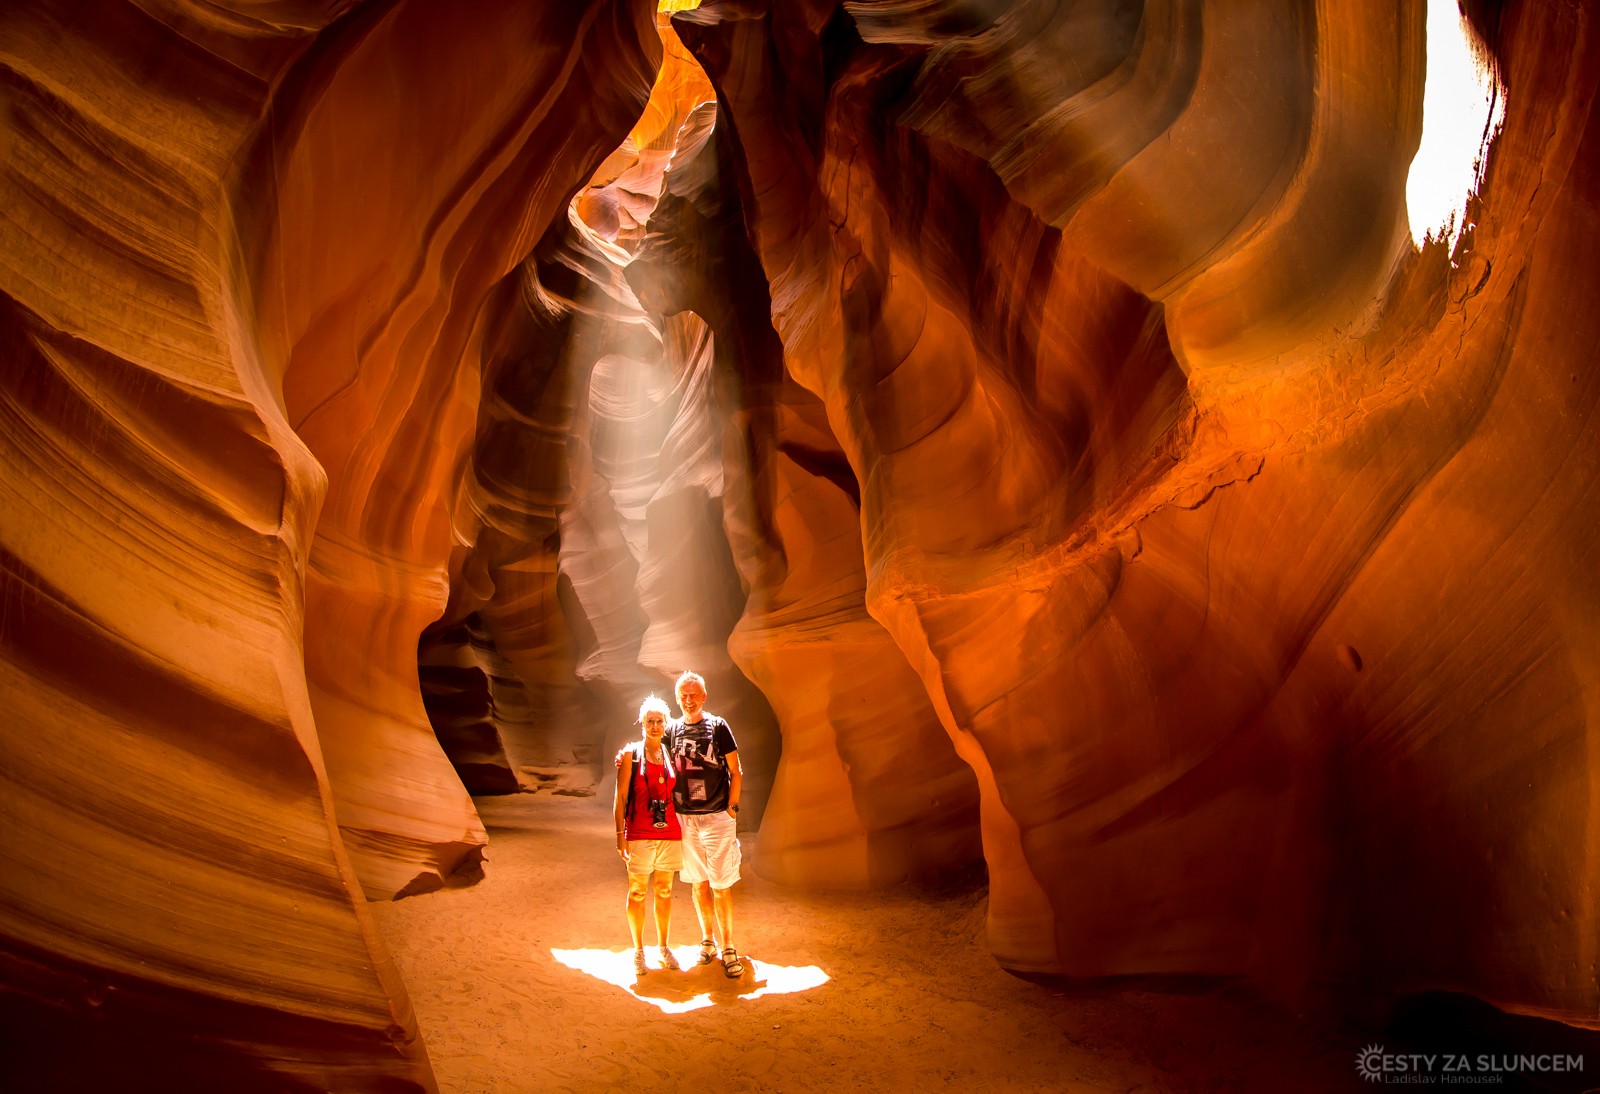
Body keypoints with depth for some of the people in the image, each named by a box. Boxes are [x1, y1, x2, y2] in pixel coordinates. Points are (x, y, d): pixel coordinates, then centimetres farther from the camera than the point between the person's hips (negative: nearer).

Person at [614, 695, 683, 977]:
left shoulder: (671, 754, 7)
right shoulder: (630, 755, -2)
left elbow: (677, 792, 11)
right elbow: (620, 797, -3)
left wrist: (682, 829, 5)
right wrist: (620, 835, -7)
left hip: (669, 831, 3)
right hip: (639, 834, -3)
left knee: (664, 890, 11)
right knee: (638, 892, 4)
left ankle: (663, 948, 24)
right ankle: (638, 951, 17)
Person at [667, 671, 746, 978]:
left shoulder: (717, 726, -3)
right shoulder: (673, 730, 5)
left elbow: (736, 772, 0)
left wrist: (732, 809, -5)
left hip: (717, 817, -3)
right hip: (684, 818, 3)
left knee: (722, 885, -2)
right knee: (698, 883, 12)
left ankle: (728, 947, 9)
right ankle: (708, 939, 26)